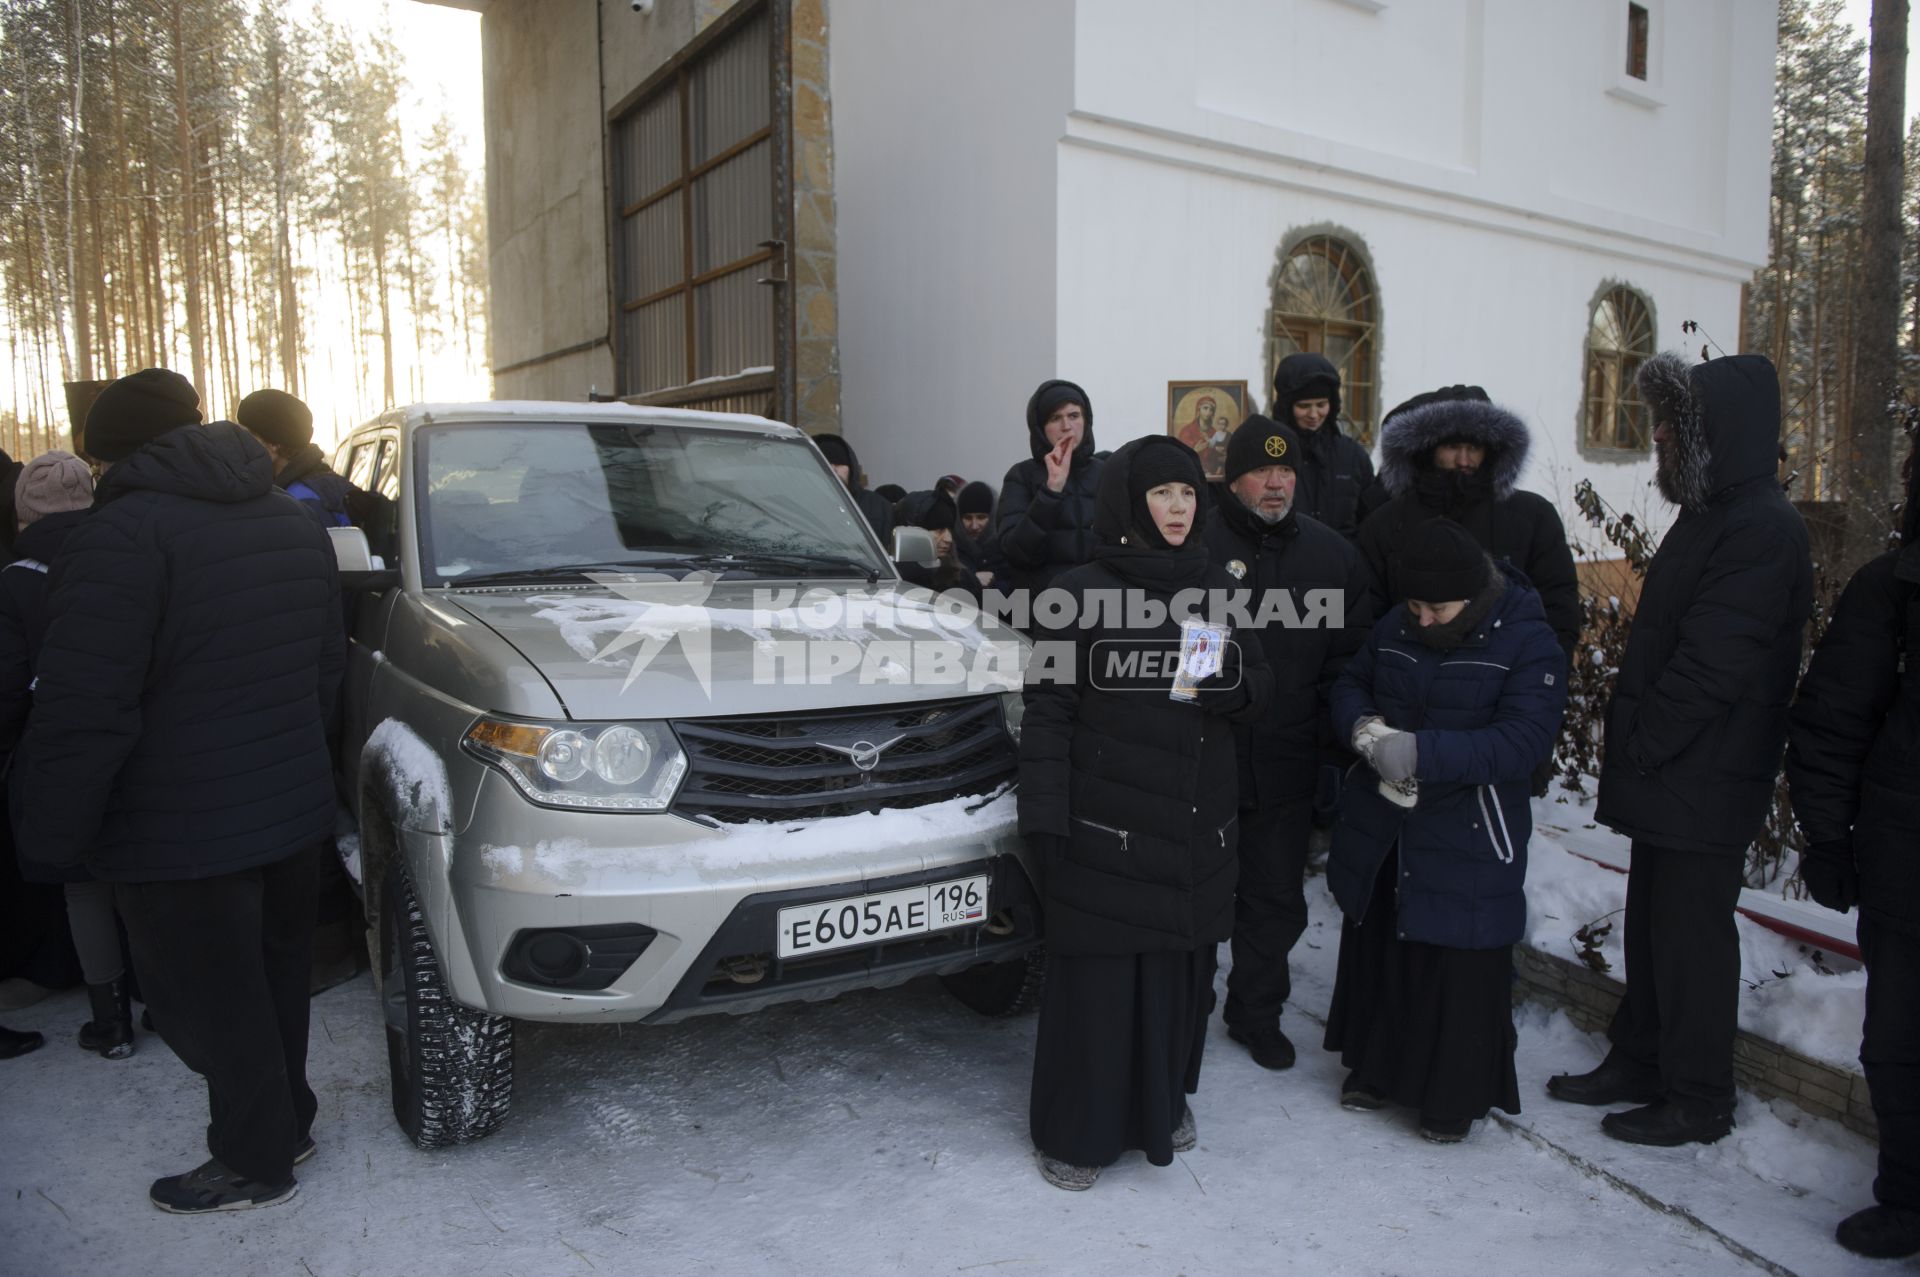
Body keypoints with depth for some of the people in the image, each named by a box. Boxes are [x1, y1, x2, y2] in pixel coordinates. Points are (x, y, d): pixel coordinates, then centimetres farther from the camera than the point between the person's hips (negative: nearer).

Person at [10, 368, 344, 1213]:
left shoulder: (125, 532, -18)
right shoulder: (296, 524, 8)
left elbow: (83, 713, -21)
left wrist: (48, 834, -10)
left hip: (181, 836, -8)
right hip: (293, 806, 8)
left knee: (212, 1007, 9)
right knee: (273, 980, 22)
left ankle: (255, 1164, 23)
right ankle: (286, 1125, 38)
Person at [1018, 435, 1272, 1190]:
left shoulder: (1215, 589, 9)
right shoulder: (1081, 594, -5)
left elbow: (1259, 688, 14)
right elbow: (1048, 710, -6)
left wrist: (1232, 683, -10)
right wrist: (1043, 816, -12)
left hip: (1197, 827, 5)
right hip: (1105, 825, -4)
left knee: (1182, 969, 12)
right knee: (1098, 975, 1)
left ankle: (1162, 1101, 34)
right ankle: (1077, 1129, 19)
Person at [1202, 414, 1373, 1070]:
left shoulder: (1333, 555, 5)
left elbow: (1351, 662, 8)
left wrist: (1333, 745, 0)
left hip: (1286, 769, 4)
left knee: (1277, 901, 16)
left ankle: (1257, 1013, 36)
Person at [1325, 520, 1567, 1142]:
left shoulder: (1528, 644, -15)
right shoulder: (1395, 628, 1)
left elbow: (1524, 741, -24)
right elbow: (1350, 684, 13)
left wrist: (1421, 752, -33)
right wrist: (1366, 729, -11)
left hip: (1467, 839, -5)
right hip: (1380, 829, 5)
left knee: (1463, 969, 5)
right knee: (1377, 949, 19)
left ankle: (1456, 1096, 26)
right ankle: (1376, 1067, 39)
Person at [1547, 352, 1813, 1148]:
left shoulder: (1763, 530, -19)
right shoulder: (1713, 513, 13)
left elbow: (1710, 667, -25)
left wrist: (1637, 748, -15)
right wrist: (1630, 751, 11)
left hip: (1706, 786, -10)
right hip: (1670, 780, 10)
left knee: (1690, 933, 3)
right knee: (1653, 923, 18)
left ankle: (1697, 1100, 18)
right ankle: (1638, 1062, 33)